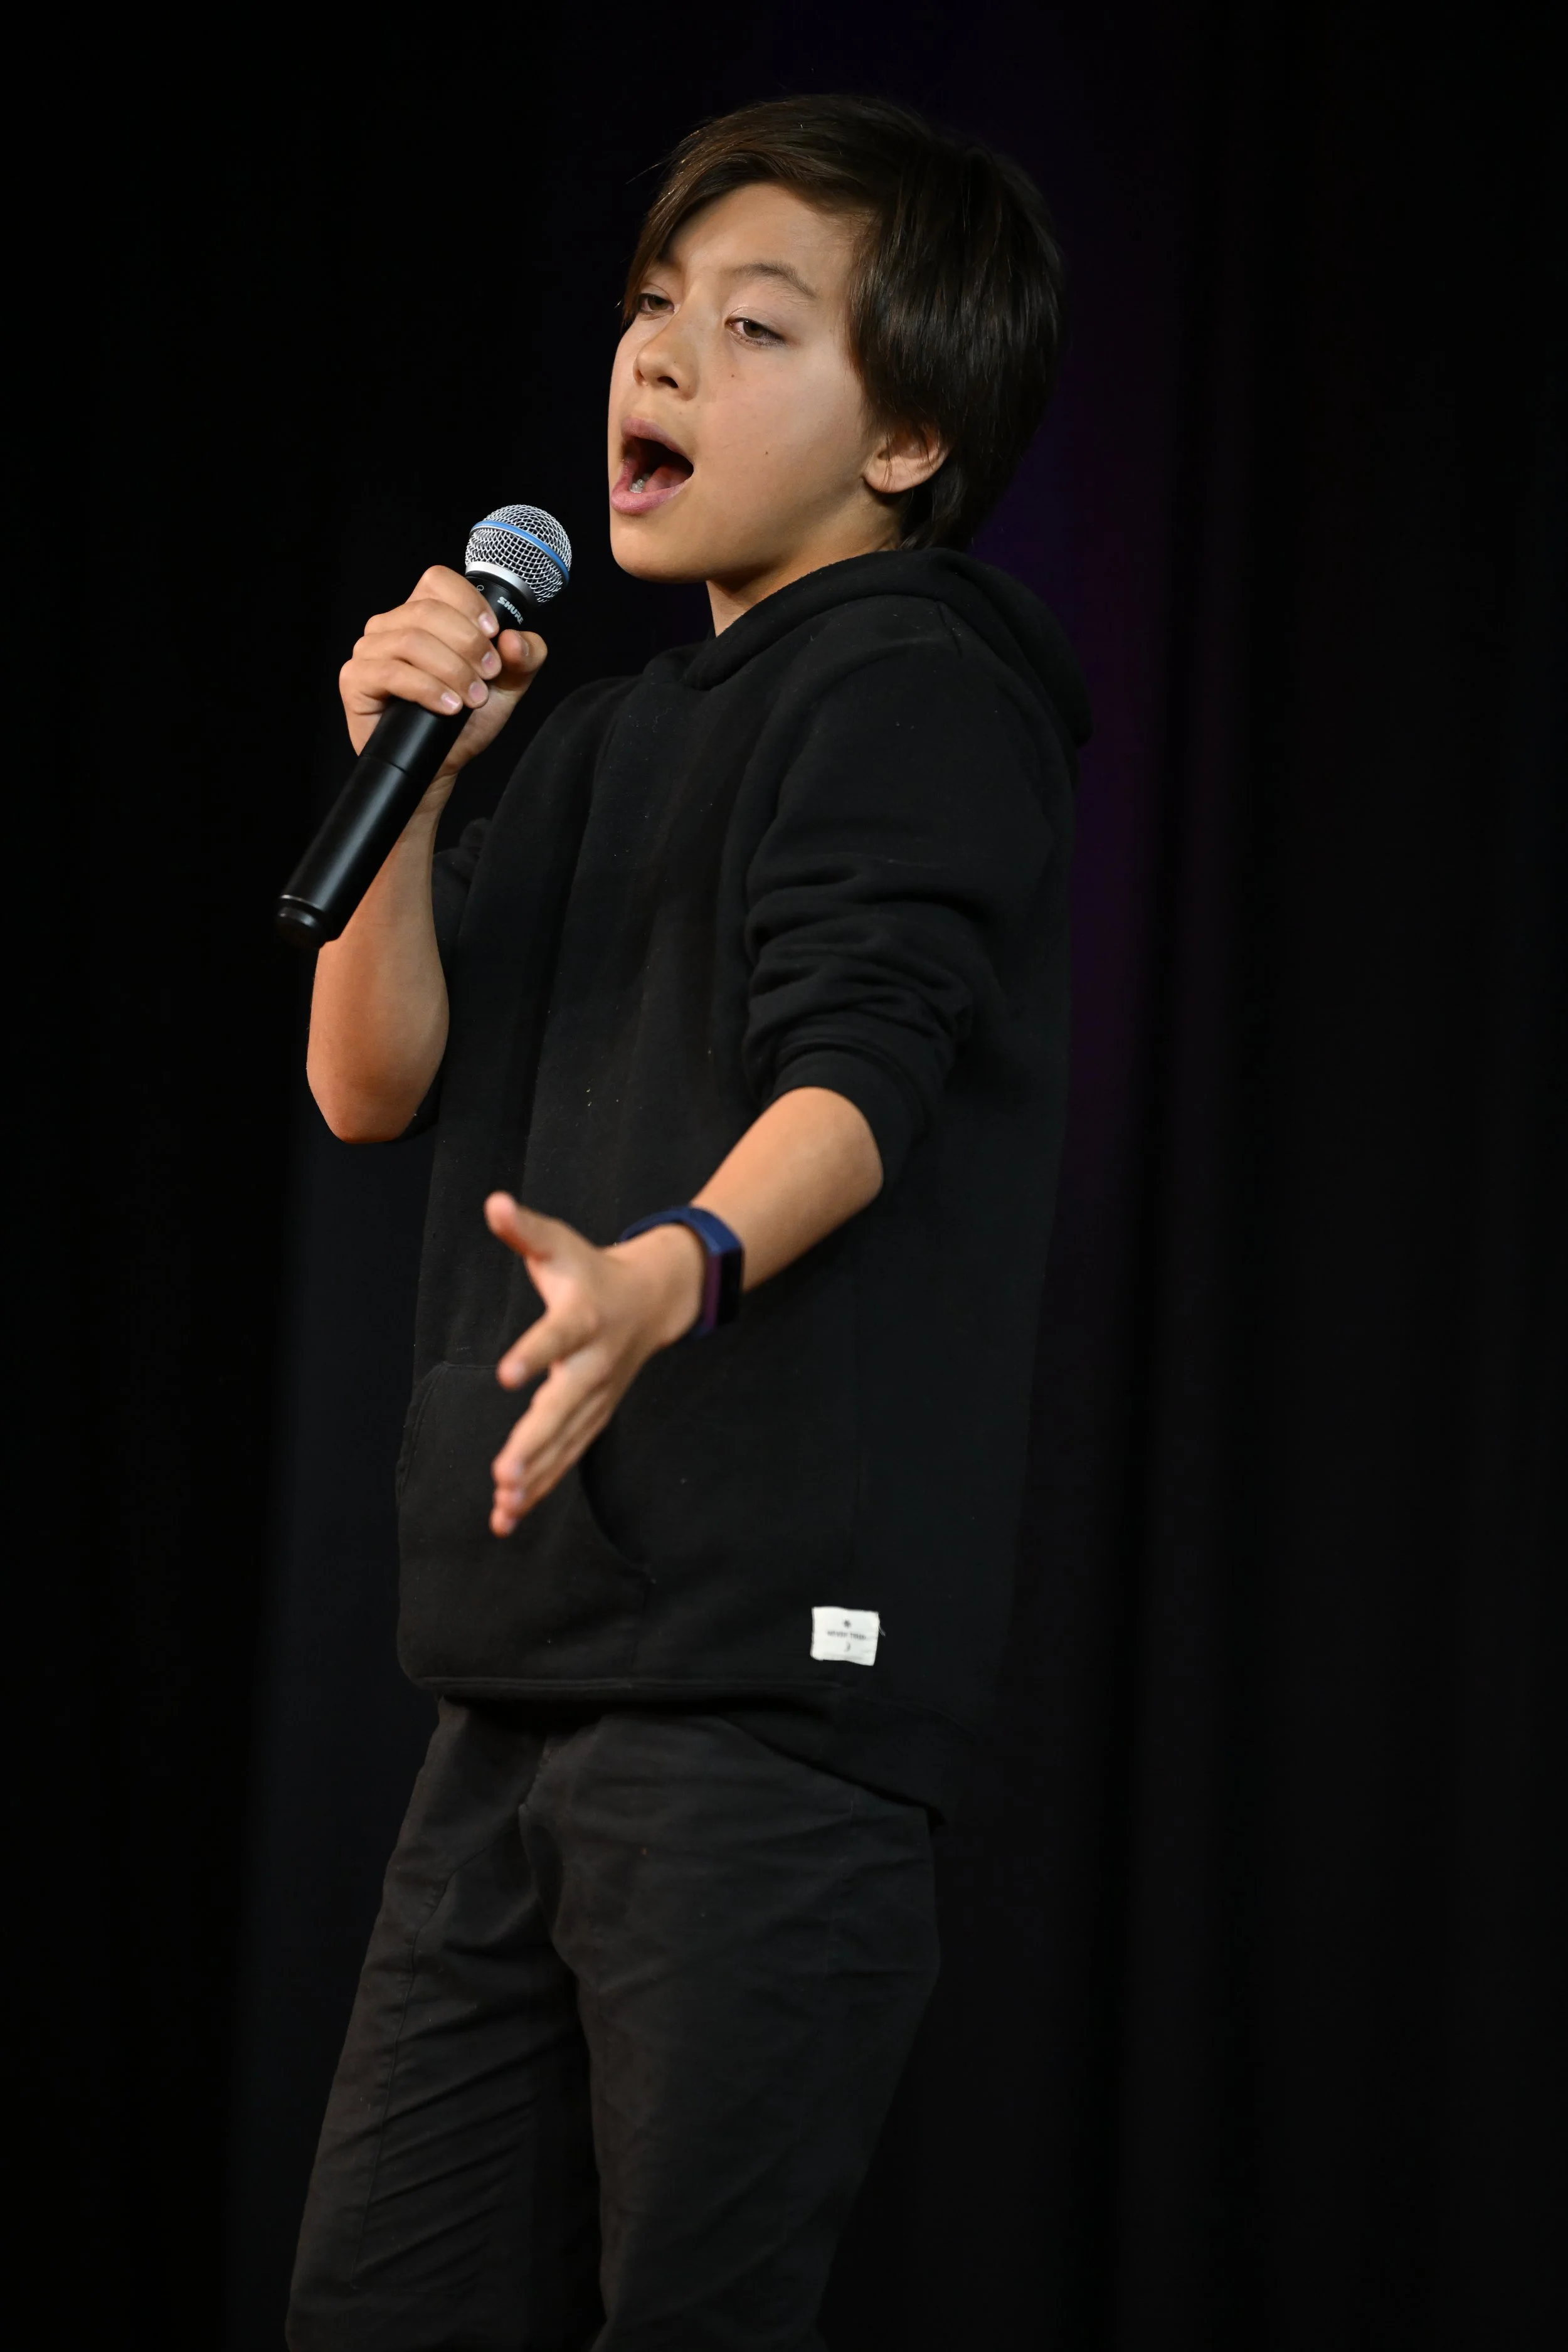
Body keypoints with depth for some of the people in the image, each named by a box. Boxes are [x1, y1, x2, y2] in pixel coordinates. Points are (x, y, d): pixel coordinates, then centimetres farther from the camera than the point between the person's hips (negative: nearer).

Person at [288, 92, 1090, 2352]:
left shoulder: (914, 687, -5)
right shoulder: (623, 731, 22)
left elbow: (858, 1069, -21)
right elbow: (378, 1081, 17)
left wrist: (671, 1267, -41)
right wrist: (406, 786, 1)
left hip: (771, 1672, -9)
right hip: (535, 1662, 9)